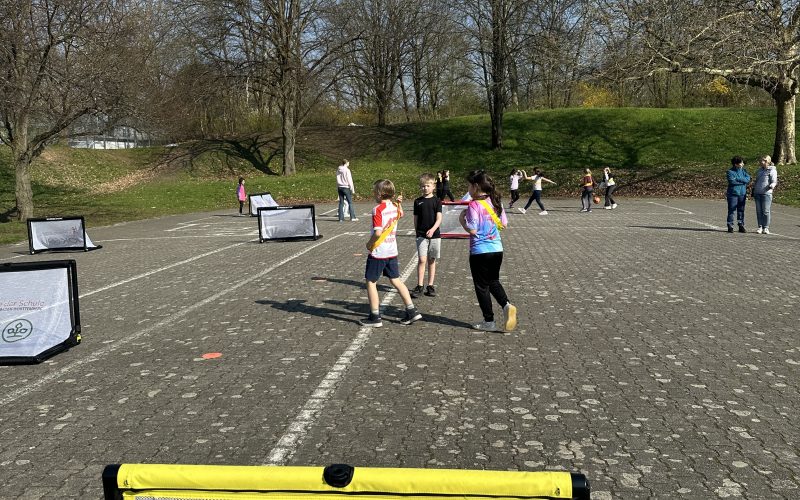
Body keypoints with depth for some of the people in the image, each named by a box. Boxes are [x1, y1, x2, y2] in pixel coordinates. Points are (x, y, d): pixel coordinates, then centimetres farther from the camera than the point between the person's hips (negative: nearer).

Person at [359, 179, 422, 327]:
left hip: (378, 252, -8)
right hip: (392, 251, 8)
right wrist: (399, 203, 22)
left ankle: (375, 317, 8)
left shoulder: (378, 209, -18)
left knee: (371, 282, 4)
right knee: (395, 280, 15)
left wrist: (369, 244, -12)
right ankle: (411, 311, 15)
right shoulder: (394, 207, 6)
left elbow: (377, 232, -26)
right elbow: (400, 214, 31)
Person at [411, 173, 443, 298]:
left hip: (434, 235, 0)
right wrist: (417, 232, 7)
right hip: (421, 235, 0)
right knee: (422, 260, -8)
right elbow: (415, 219, 10)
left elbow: (439, 219, -7)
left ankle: (430, 286, 16)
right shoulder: (417, 201, 5)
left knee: (432, 260, 8)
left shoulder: (437, 201, 1)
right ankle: (419, 286, -3)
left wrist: (433, 229, -23)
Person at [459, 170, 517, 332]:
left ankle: (489, 322, 15)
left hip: (480, 252, -7)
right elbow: (504, 224, 10)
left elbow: (472, 230, -19)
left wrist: (462, 220, -4)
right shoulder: (496, 202, 5)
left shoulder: (474, 205, -16)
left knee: (482, 286, 8)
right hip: (497, 249, 7)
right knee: (493, 281, 23)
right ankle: (506, 305, 0)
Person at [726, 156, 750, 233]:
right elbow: (732, 181, -18)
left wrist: (738, 179, -16)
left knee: (741, 210, 8)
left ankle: (741, 226, 13)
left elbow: (748, 179, -5)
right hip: (733, 194, -4)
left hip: (742, 194, 4)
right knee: (731, 210, -3)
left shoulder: (743, 170, 9)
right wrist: (743, 181, -10)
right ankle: (730, 226, 3)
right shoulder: (730, 171, -5)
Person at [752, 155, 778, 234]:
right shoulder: (759, 170, 17)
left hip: (766, 193, -5)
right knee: (759, 211, 5)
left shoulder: (772, 171, -1)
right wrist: (753, 193, 21)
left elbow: (774, 181, -7)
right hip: (757, 193, 6)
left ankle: (766, 228, 2)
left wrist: (772, 186, -30)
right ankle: (760, 227, 10)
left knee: (766, 211, -5)